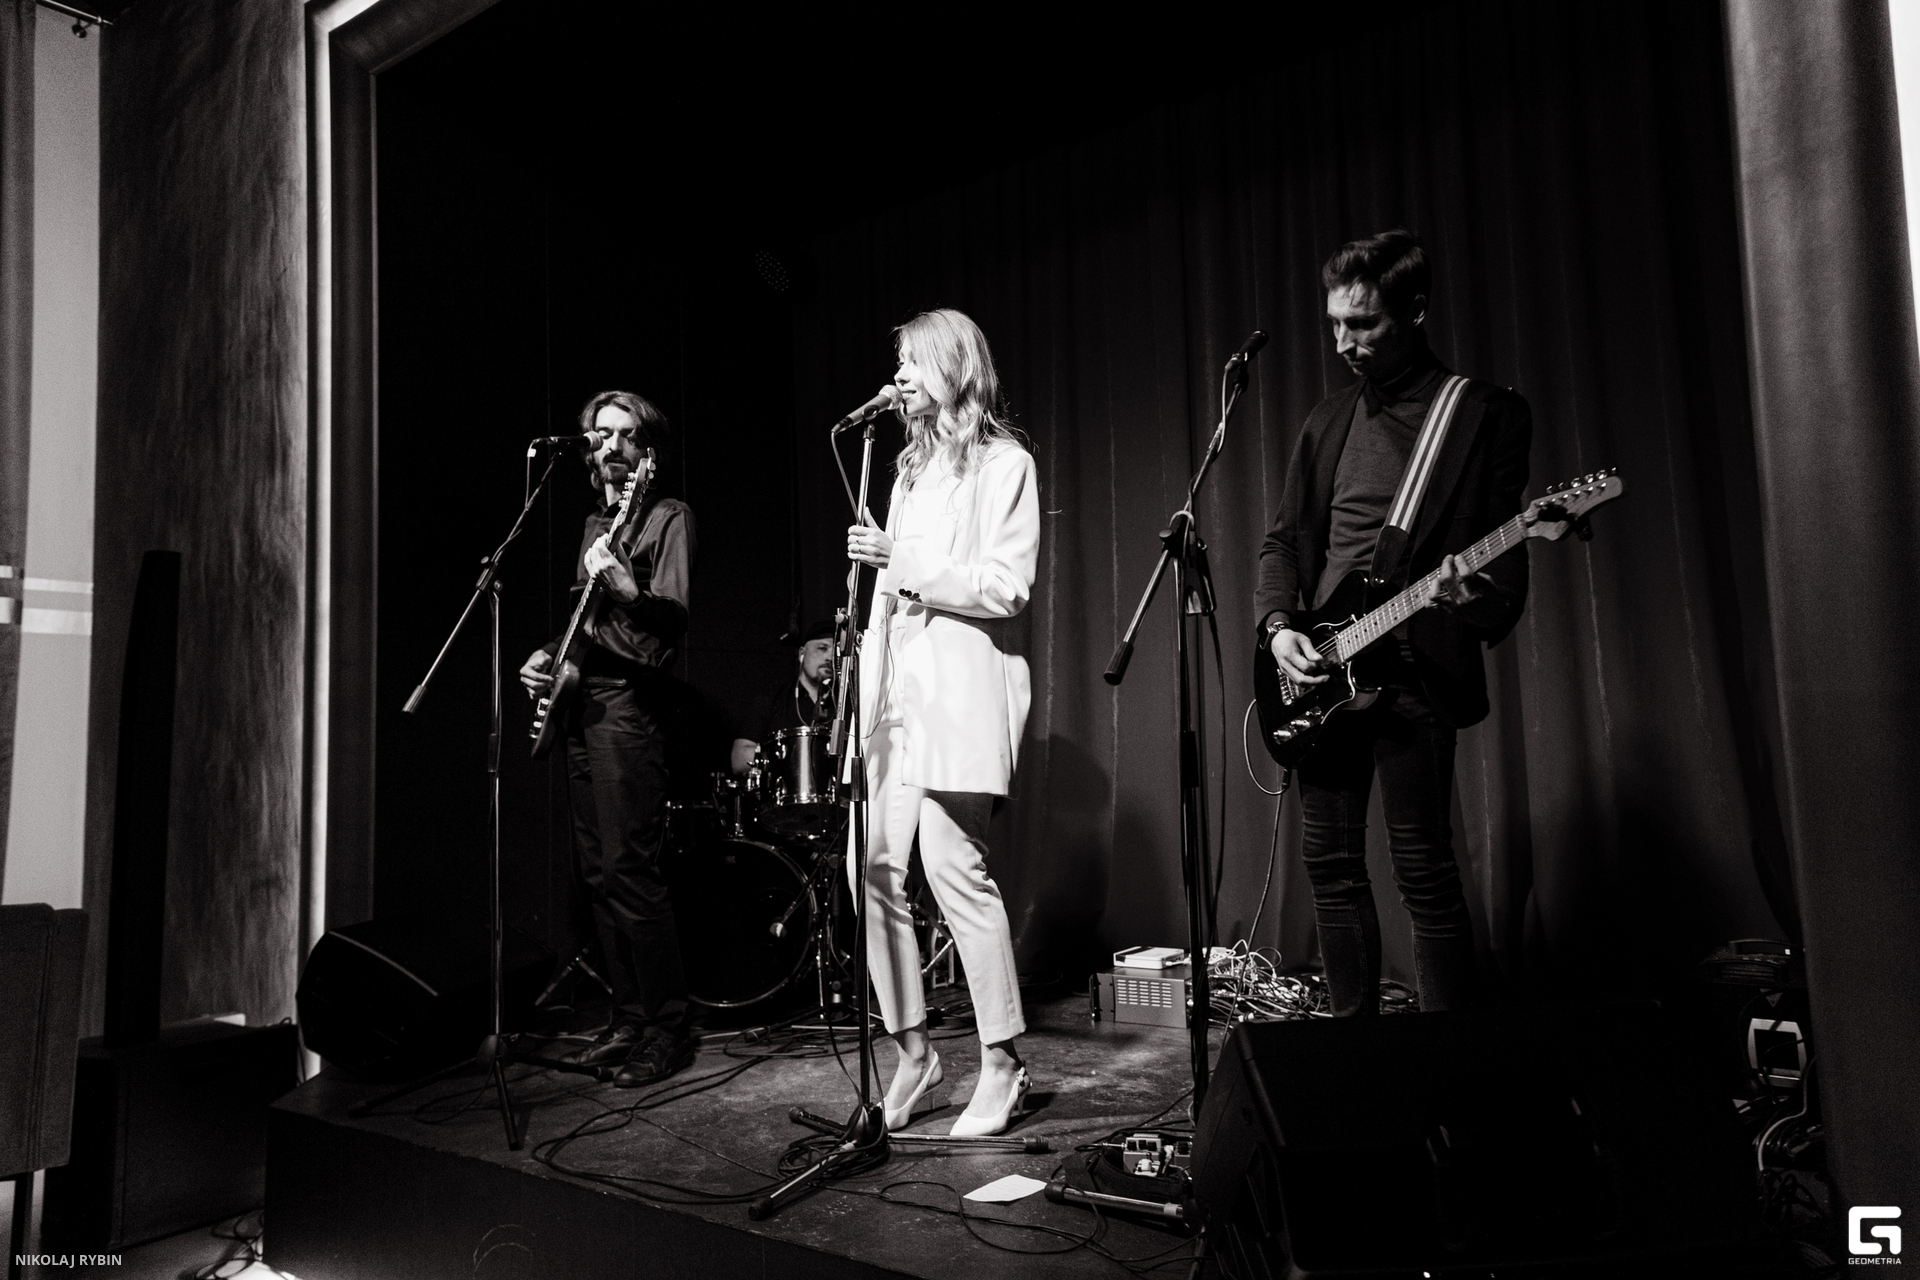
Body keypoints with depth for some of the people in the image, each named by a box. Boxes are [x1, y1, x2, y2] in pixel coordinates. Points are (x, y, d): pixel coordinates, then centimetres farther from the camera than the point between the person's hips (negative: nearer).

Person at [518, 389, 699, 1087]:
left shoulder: (669, 517, -2)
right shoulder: (595, 524, 22)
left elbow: (674, 618, -15)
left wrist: (628, 589, -34)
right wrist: (550, 656, 11)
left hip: (630, 700, -8)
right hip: (581, 702, 8)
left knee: (629, 869, -11)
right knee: (598, 872, 8)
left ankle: (669, 1028, -2)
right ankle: (629, 1018, 16)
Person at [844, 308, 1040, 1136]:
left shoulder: (1003, 464, 2)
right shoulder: (912, 468, 24)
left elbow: (1007, 588, -9)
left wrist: (905, 562, -15)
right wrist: (868, 678, 14)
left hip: (959, 692, -7)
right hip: (895, 689, 7)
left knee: (954, 865, -10)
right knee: (874, 867, 1)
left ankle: (1002, 1063, 4)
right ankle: (913, 1051, 14)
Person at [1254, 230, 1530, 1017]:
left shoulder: (1487, 414, 0)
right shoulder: (1329, 420, 16)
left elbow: (1506, 550, -4)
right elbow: (1285, 537, 17)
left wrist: (1481, 599, -25)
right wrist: (1279, 625, 0)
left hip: (1414, 670, -6)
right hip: (1321, 671, 6)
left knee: (1424, 872, -4)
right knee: (1331, 863, 10)